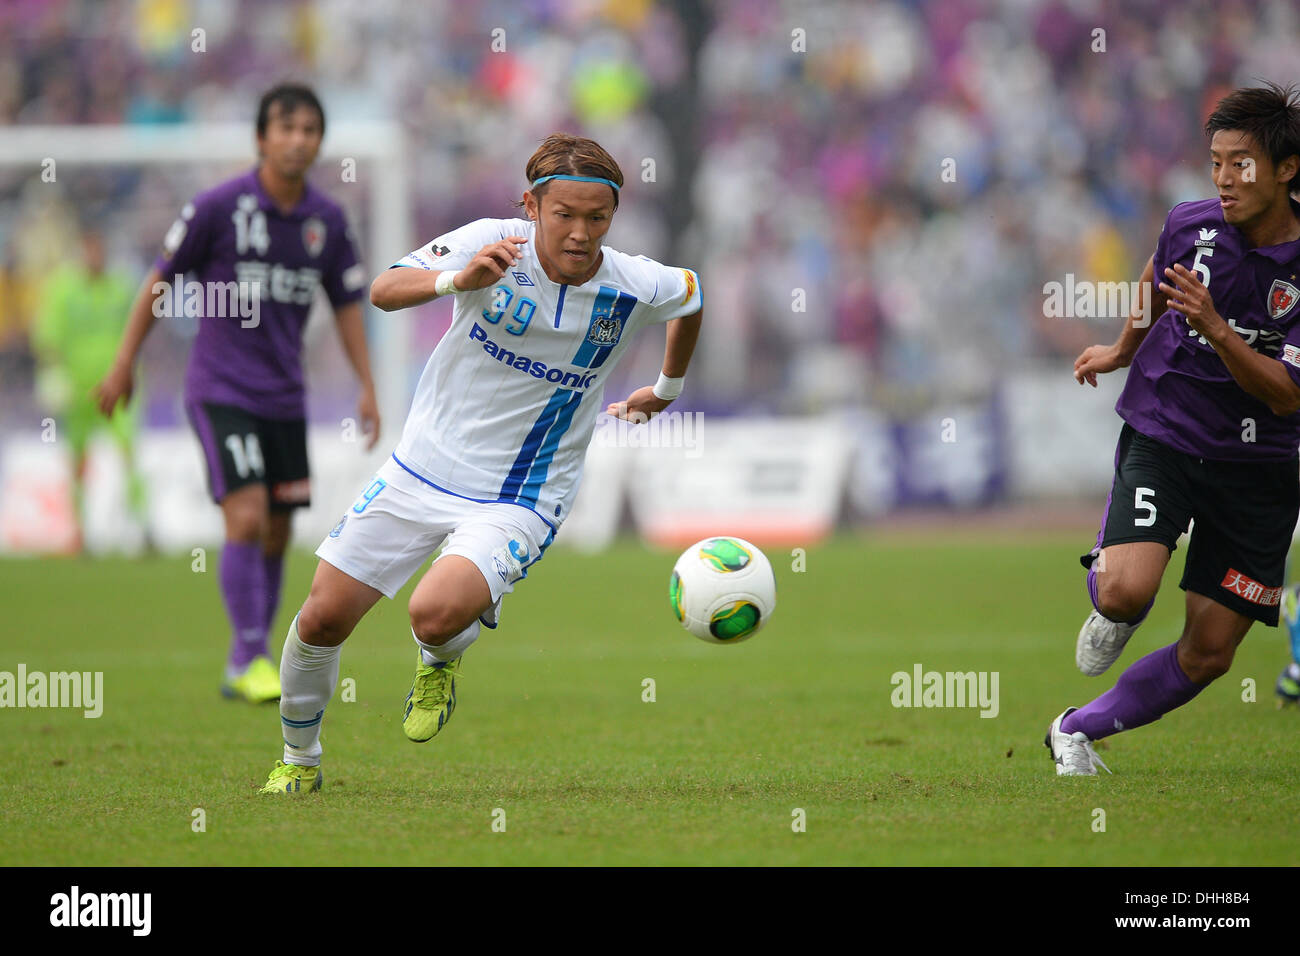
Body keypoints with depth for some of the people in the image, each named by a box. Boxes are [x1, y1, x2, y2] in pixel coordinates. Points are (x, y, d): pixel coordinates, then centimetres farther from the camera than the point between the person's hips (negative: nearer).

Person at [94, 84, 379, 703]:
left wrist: (367, 388, 7)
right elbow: (161, 282, -2)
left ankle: (242, 667, 21)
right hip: (221, 390, -5)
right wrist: (124, 364, 0)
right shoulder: (218, 207, -11)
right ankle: (251, 661, -12)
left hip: (284, 396, 5)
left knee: (276, 535, 8)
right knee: (247, 519, -18)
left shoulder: (327, 220, 3)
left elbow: (347, 304, 13)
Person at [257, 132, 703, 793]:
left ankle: (439, 661, 11)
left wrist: (666, 389, 27)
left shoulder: (637, 288, -10)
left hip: (519, 502, -1)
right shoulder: (493, 244, -14)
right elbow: (383, 291, -25)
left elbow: (692, 295, 14)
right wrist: (458, 278, -43)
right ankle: (298, 759, 30)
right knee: (323, 620, 1)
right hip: (421, 468, 1)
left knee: (437, 615, -29)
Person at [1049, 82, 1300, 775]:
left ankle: (1078, 731, 21)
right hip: (1160, 436, 0)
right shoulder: (1190, 225, -5)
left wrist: (1215, 329, -31)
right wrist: (1122, 352, 34)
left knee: (1209, 654, 1)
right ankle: (1107, 607, 12)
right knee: (1127, 592, -25)